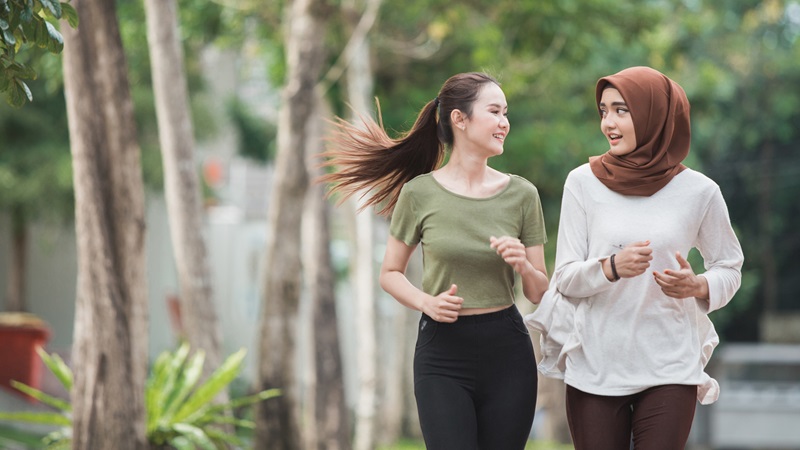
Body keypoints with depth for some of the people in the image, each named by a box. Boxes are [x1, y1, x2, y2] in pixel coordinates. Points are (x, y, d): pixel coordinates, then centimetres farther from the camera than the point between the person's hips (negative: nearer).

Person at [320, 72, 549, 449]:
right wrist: (426, 302, -12)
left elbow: (539, 293, 8)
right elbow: (390, 274, 6)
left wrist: (523, 265, -13)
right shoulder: (420, 193, -2)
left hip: (507, 351, 2)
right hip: (442, 352, -2)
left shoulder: (521, 194, 4)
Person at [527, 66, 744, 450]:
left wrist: (697, 286, -10)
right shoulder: (583, 183, 0)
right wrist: (612, 267, -21)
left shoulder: (698, 191, -1)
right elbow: (565, 278, -1)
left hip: (668, 370, -1)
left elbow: (730, 268, 12)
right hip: (595, 369, 1)